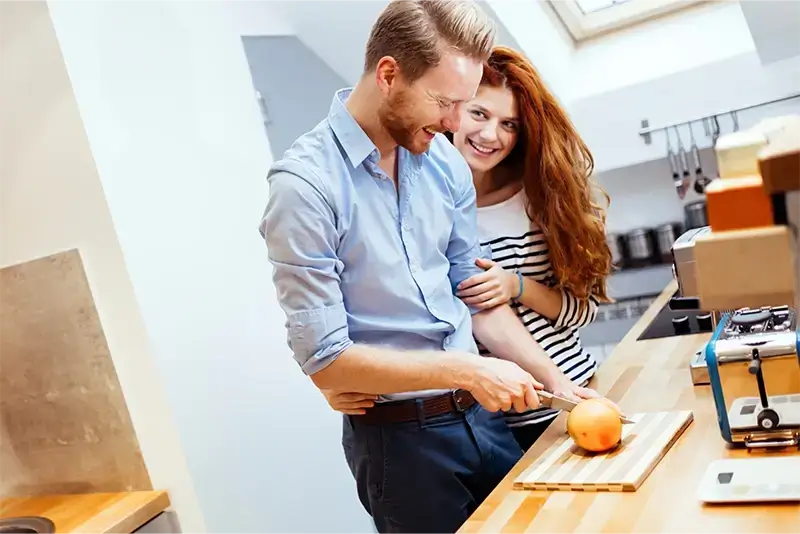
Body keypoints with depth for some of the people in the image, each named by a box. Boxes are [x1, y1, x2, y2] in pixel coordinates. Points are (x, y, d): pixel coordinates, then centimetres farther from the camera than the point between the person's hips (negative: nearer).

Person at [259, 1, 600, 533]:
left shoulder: (445, 161, 0)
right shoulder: (306, 184, -19)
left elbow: (477, 298, 8)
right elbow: (325, 359, -20)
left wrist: (554, 379, -1)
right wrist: (466, 369, -21)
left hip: (481, 414, 6)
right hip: (400, 437, -6)